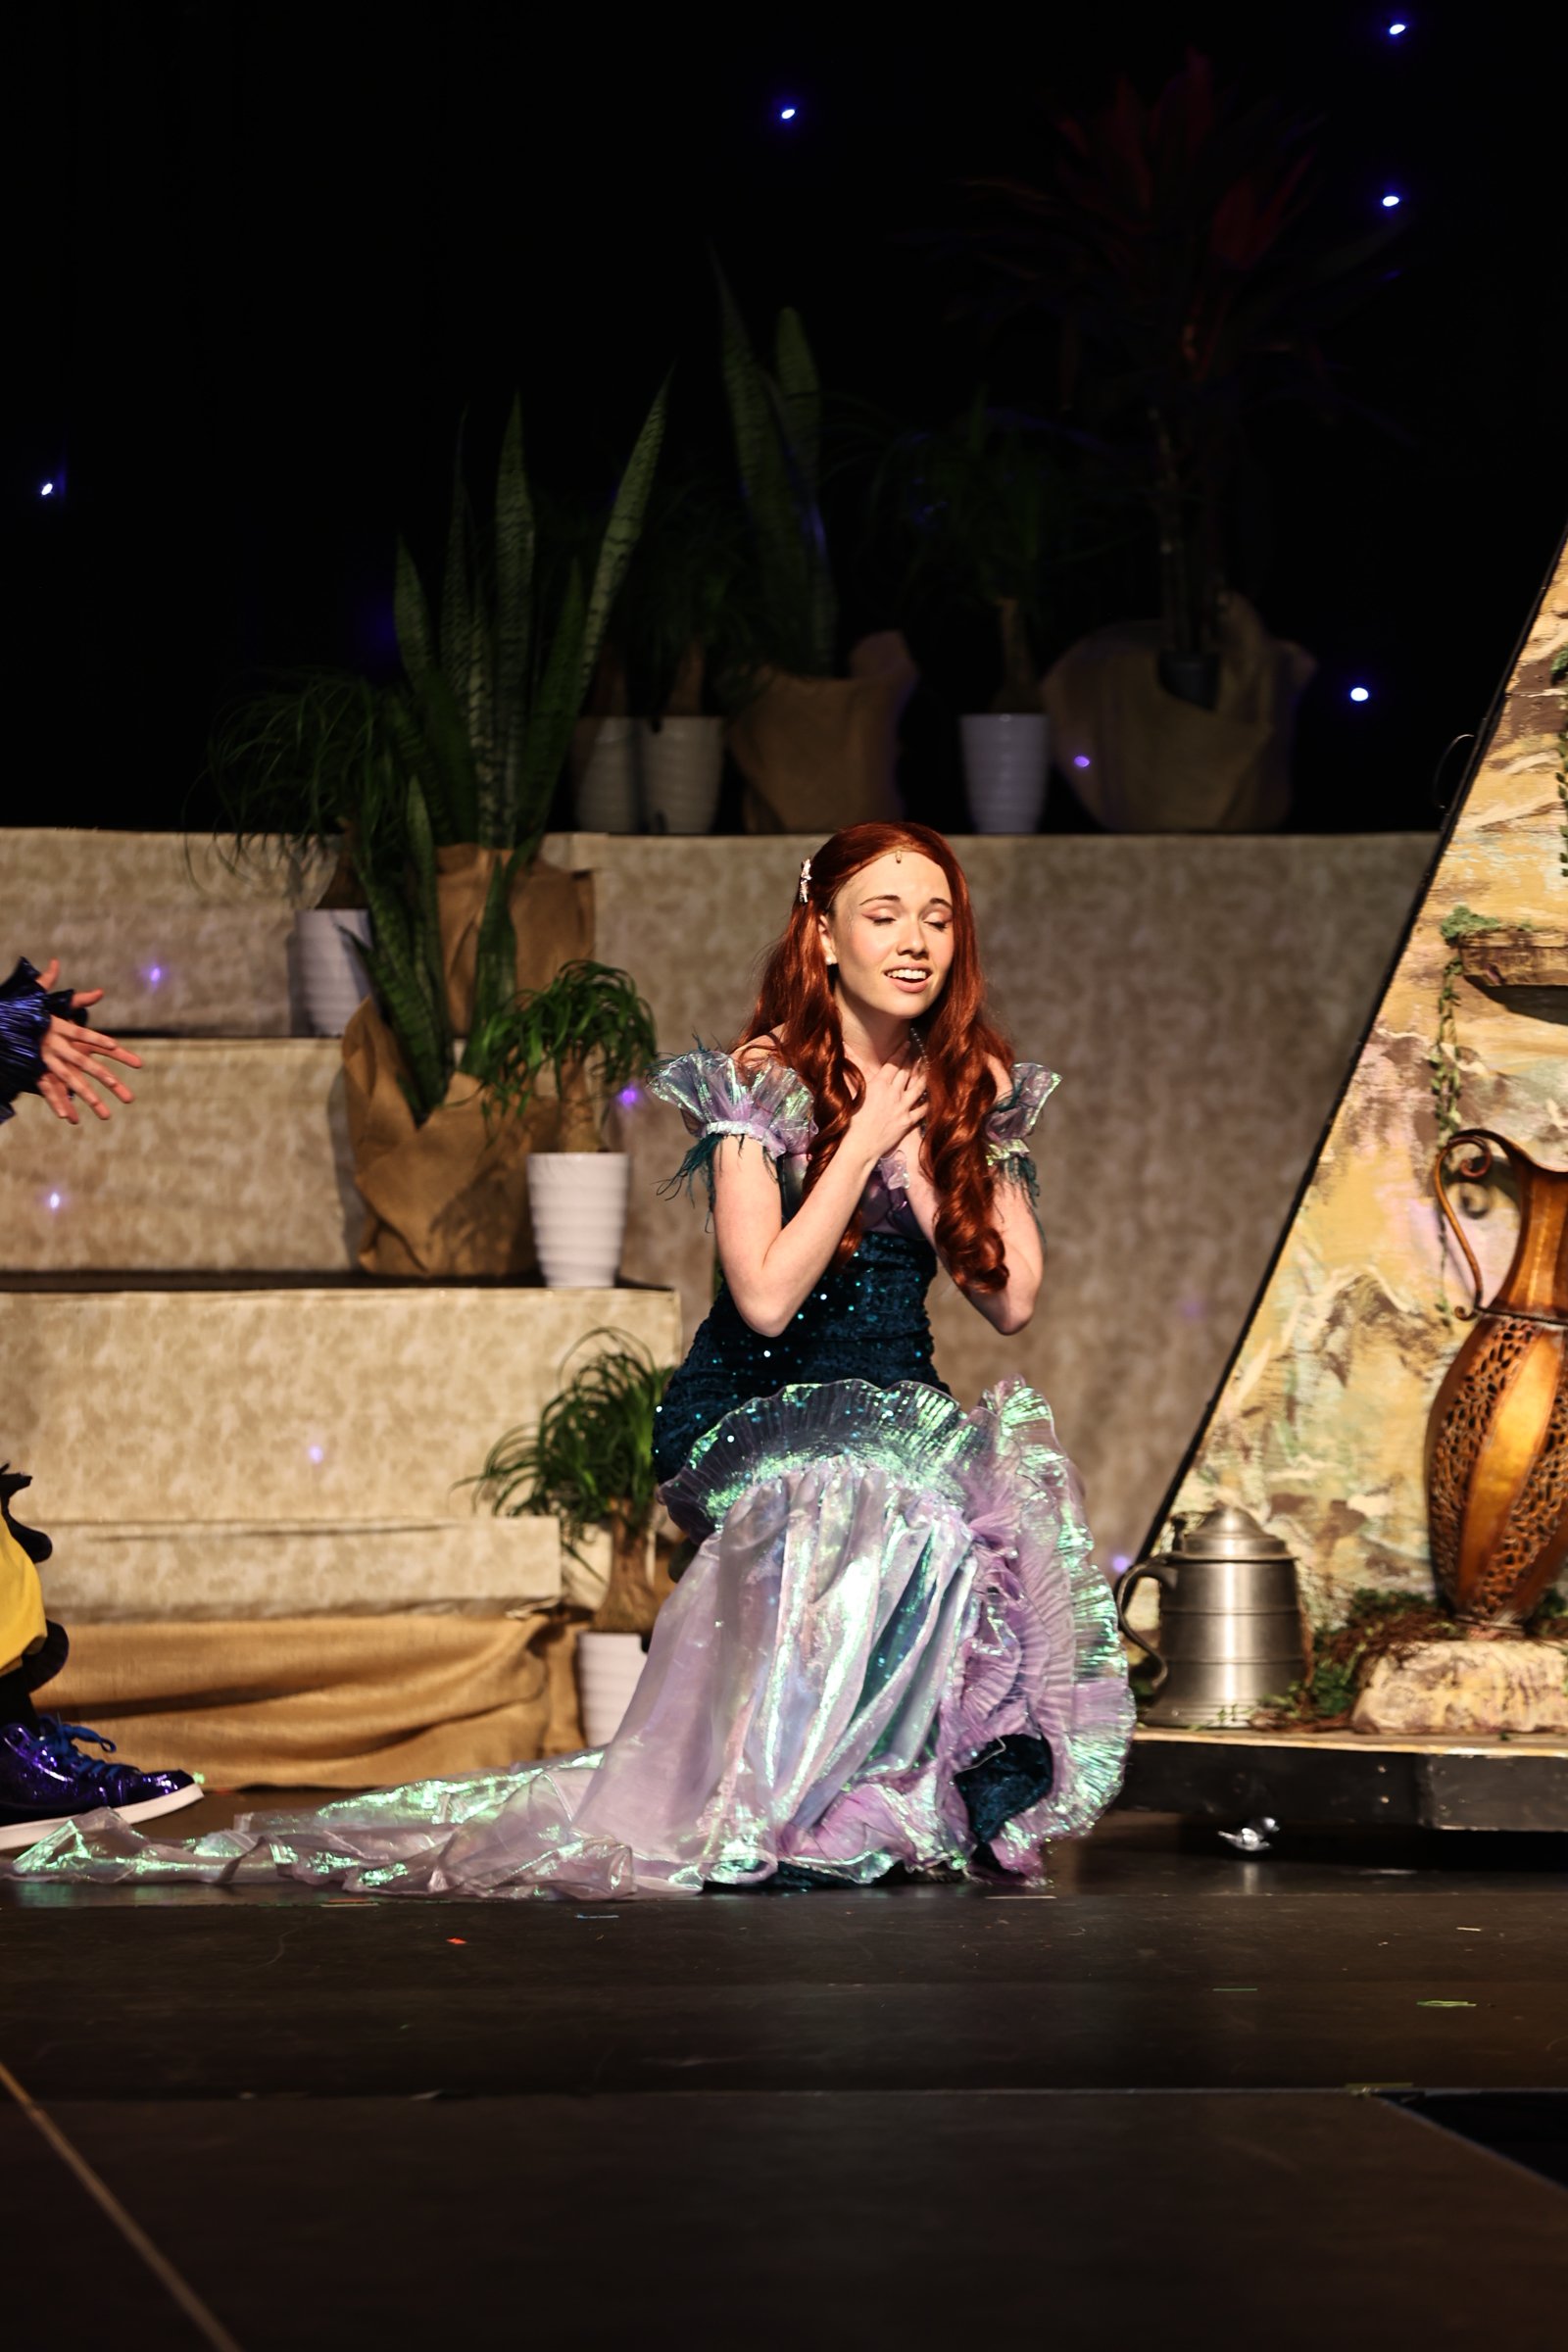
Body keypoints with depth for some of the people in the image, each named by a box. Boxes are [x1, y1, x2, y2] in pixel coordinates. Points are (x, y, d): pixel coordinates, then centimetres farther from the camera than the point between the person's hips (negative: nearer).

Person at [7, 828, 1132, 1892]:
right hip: (753, 1413, -4)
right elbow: (765, 1297, -17)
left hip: (899, 1410, 4)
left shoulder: (976, 1087, 10)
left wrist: (919, 1149, -7)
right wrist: (864, 1140, -13)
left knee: (1018, 1454, -32)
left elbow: (1012, 1297, 2)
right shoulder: (759, 1082, -5)